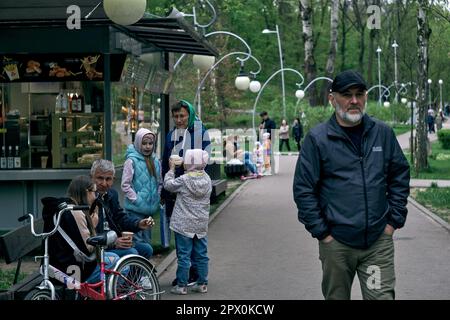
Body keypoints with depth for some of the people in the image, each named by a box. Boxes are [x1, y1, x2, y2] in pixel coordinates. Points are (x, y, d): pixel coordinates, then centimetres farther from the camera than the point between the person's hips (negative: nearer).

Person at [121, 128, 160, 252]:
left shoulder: (155, 161, 9)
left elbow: (159, 183, 17)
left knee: (147, 239, 15)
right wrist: (136, 200, -15)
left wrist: (156, 199, 6)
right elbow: (125, 185, -11)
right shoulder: (132, 161, -10)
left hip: (150, 208, 6)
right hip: (136, 209, -6)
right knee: (137, 240, -5)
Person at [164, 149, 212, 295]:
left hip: (184, 225, -5)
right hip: (201, 225, 5)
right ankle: (202, 284, 17)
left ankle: (181, 285, 3)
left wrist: (171, 169, 11)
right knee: (201, 254, 12)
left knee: (184, 256, 0)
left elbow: (168, 184, -1)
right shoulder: (207, 179, 1)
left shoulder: (184, 180, -14)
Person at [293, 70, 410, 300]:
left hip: (379, 242, 2)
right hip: (336, 244, -1)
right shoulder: (317, 139, -3)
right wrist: (321, 232, -6)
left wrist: (394, 220, 6)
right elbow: (303, 189, -3)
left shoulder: (383, 133, 6)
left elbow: (400, 176, 13)